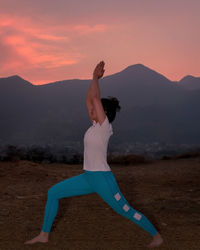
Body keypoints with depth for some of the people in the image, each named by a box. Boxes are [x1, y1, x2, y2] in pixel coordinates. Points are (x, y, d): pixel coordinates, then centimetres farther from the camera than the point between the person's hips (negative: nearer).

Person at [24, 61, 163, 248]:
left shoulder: (104, 125, -14)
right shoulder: (96, 125, 9)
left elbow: (95, 97, -19)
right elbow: (88, 100, 14)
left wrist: (95, 78, -6)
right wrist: (95, 78, 11)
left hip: (102, 179, -9)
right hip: (89, 177, 9)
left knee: (126, 211, 4)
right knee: (53, 193, 4)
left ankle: (156, 236, 24)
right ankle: (44, 235, 12)